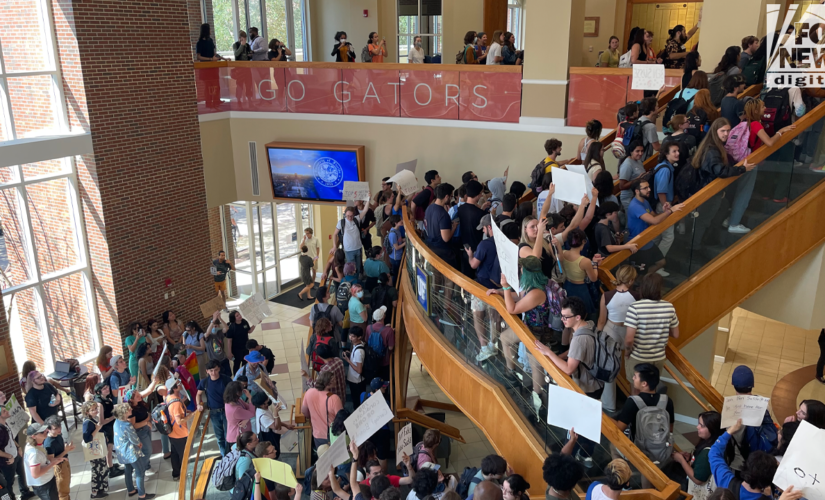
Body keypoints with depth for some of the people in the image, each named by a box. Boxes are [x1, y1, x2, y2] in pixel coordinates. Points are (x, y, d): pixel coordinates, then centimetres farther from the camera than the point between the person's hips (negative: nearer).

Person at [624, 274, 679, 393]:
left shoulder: (635, 307, -24)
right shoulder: (669, 307, -11)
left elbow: (629, 339, -25)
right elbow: (675, 334, 0)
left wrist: (627, 351, -6)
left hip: (638, 358, -3)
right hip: (659, 357, 3)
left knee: (637, 389, 20)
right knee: (652, 388, 26)